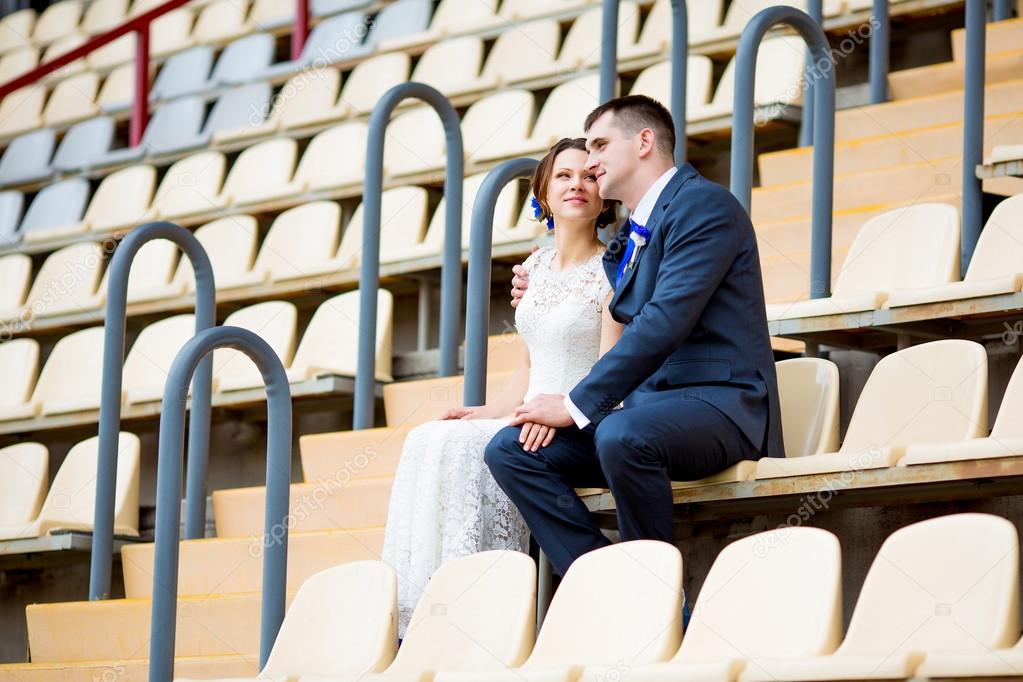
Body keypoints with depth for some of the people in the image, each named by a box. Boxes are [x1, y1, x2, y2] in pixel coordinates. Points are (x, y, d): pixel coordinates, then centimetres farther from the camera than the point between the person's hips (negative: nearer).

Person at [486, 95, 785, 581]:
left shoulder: (703, 204, -8)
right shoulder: (629, 236, 22)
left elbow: (665, 322, -19)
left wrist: (578, 404, -18)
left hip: (719, 404, -9)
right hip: (647, 407, 9)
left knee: (621, 435, -38)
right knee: (509, 449, -6)